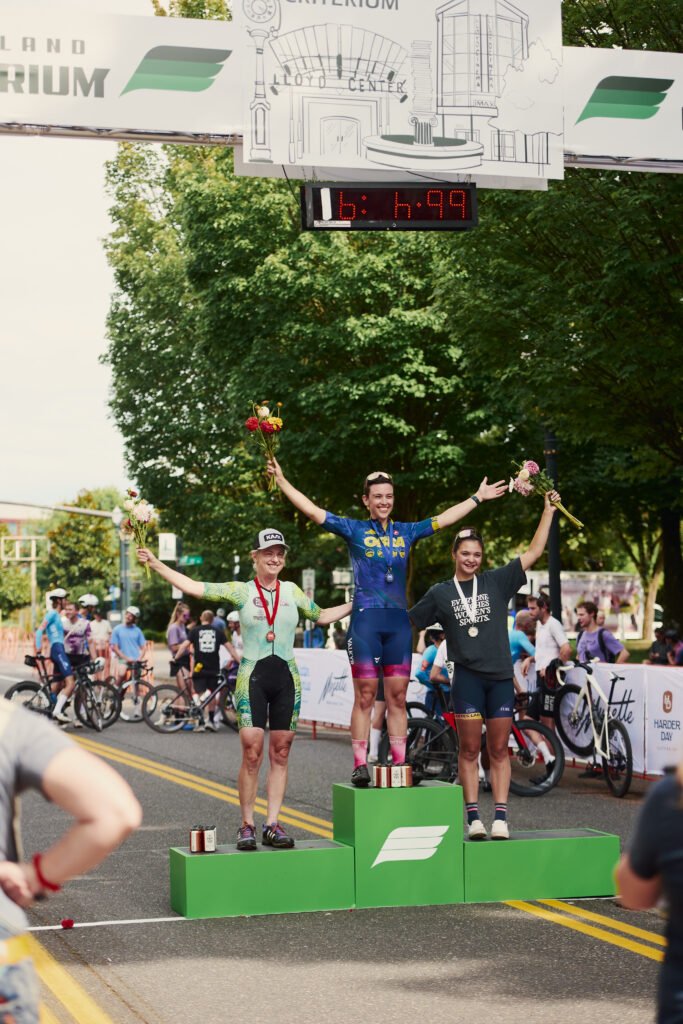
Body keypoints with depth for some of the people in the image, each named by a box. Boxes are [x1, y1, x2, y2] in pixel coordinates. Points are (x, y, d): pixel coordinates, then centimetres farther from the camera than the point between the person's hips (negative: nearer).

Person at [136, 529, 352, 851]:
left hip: (287, 679, 3)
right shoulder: (241, 591, 2)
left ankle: (272, 825, 9)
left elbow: (322, 616, 25)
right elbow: (194, 587, -1)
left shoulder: (292, 591, 10)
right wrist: (155, 564, -6)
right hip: (253, 677, -3)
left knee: (280, 755, 4)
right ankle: (247, 825, 2)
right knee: (252, 755, -8)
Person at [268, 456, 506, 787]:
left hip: (398, 622, 4)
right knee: (364, 696, -4)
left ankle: (400, 763, 8)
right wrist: (282, 481, -10)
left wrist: (478, 498, 27)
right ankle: (360, 765, -2)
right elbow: (313, 511, -3)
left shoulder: (405, 532, 13)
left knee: (398, 697, 4)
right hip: (365, 620, -4)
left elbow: (443, 519, 22)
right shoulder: (354, 530, 2)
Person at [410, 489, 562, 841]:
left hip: (501, 676, 1)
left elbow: (534, 552, 6)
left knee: (498, 750, 3)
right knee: (469, 750, 1)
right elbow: (406, 621, 16)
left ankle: (500, 819, 4)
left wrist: (548, 510, 3)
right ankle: (474, 818, 5)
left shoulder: (497, 582, 7)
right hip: (468, 676, -1)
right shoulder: (440, 594, 7)